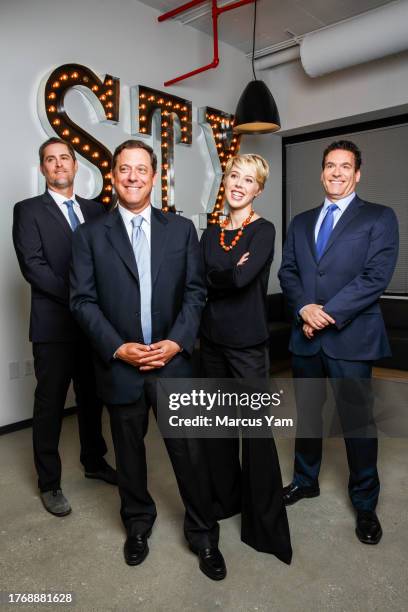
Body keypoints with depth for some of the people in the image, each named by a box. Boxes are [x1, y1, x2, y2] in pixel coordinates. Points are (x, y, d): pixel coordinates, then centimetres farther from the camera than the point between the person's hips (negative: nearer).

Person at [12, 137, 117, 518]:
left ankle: (94, 461, 36)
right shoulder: (28, 211, -1)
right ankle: (49, 483, 22)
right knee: (50, 404, 6)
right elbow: (33, 267, -12)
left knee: (92, 397, 16)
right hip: (53, 325, -4)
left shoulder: (95, 210, 12)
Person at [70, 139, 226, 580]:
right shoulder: (90, 236, 2)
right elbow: (83, 300, -2)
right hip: (119, 365, 0)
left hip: (172, 361, 0)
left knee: (188, 452, 6)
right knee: (129, 453, 17)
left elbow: (195, 291, 2)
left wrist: (177, 341, -11)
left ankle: (203, 535, 29)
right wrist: (117, 347, -12)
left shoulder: (181, 229, 5)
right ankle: (138, 525, 41)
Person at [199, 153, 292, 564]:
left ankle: (266, 525, 17)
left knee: (256, 430, 0)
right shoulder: (210, 234, 10)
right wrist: (230, 274, -13)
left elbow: (242, 277, -21)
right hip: (211, 340, 6)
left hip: (247, 343, -6)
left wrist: (214, 277, -4)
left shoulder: (263, 231, -6)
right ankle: (225, 497, 37)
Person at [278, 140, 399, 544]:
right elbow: (287, 272, 7)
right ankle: (305, 480, 37)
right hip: (305, 336, 5)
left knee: (357, 419, 4)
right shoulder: (301, 222, 14)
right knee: (307, 413, 17)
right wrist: (305, 309, -11)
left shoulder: (379, 218, 0)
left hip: (351, 336, -4)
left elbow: (376, 277, -11)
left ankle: (365, 504, 24)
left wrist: (326, 313, -15)